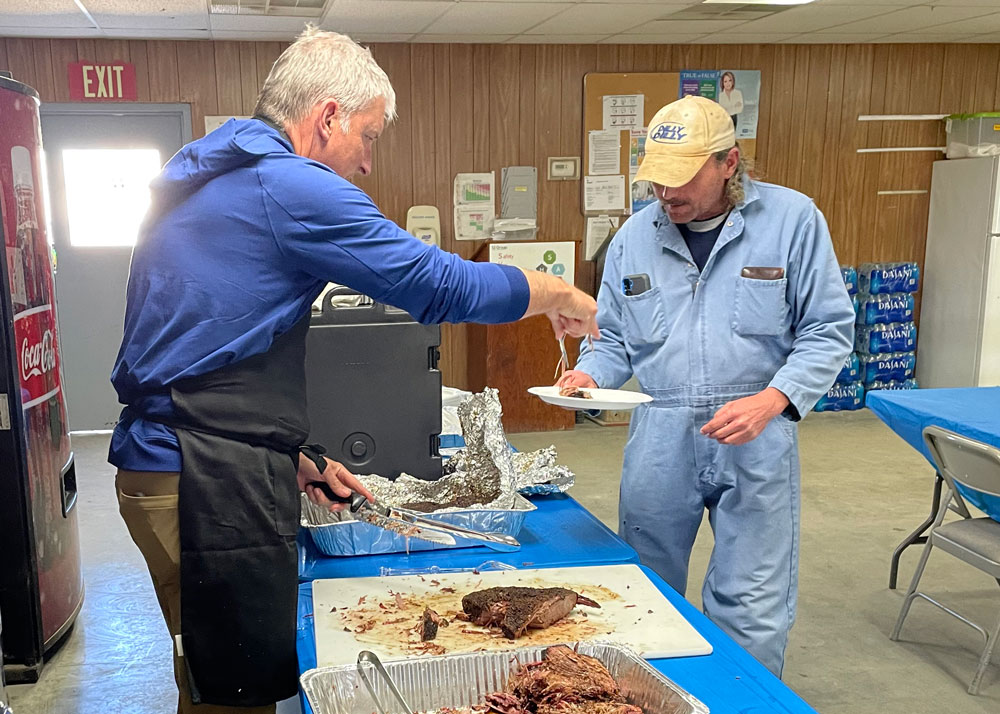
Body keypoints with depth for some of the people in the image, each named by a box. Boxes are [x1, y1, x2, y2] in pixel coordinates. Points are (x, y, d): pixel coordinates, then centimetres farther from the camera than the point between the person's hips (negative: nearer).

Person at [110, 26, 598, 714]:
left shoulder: (199, 180, 18)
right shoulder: (289, 185, -14)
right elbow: (442, 285, -13)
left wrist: (286, 456, 20)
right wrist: (560, 296, 3)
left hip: (167, 463, 10)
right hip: (211, 484, -10)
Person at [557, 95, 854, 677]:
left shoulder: (792, 219, -3)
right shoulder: (636, 236, 7)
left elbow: (828, 330, -2)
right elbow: (615, 339, 13)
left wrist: (770, 401, -16)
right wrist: (589, 375, -9)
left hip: (756, 438, -2)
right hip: (660, 439, 3)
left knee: (752, 609, 3)